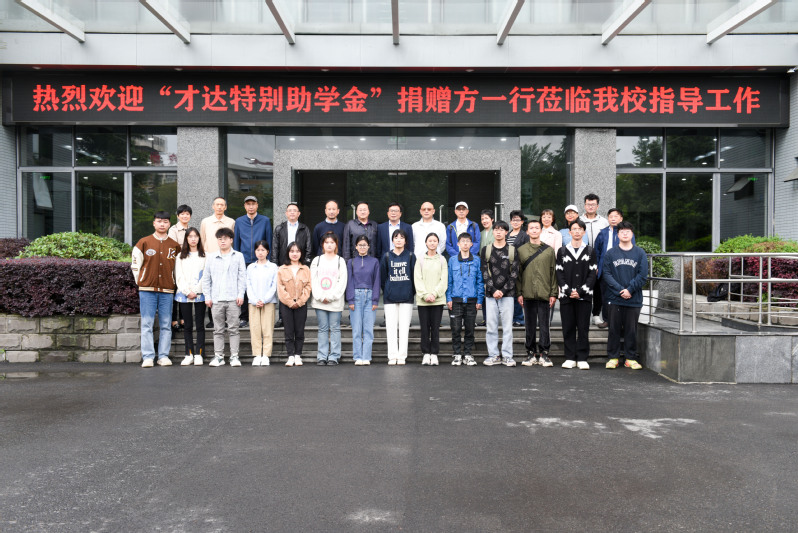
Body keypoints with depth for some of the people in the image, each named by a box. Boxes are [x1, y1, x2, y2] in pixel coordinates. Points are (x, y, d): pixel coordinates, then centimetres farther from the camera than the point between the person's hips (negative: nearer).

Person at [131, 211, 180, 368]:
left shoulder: (175, 246, 9)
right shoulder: (143, 242, 5)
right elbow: (135, 265, 9)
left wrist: (172, 283, 11)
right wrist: (141, 282, 5)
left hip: (167, 290, 2)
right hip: (147, 290, -1)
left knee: (166, 325, 2)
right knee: (147, 324, -2)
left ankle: (164, 356, 9)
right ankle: (148, 357, 2)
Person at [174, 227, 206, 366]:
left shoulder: (205, 256, 7)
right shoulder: (180, 257, 12)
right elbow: (179, 277, 5)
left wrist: (196, 291, -9)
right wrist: (187, 292, -7)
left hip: (200, 294, -1)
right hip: (184, 294, 1)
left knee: (200, 325, -1)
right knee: (188, 326, 3)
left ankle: (198, 354, 2)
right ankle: (189, 354, 8)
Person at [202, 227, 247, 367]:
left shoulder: (238, 256, 6)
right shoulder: (210, 257, 10)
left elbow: (242, 277, 4)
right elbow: (206, 278, 11)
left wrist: (241, 294, -4)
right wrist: (207, 296, 5)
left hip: (233, 299, -2)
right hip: (216, 299, 2)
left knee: (233, 329, 0)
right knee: (218, 330, 7)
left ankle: (234, 356, 5)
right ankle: (218, 356, 13)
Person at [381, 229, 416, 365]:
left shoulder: (411, 256, 4)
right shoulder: (387, 256, 6)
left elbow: (414, 276, 5)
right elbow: (382, 277, 9)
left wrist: (411, 291, 2)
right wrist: (387, 291, 8)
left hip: (406, 297, 0)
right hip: (390, 297, 1)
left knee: (404, 327, 0)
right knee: (391, 327, 0)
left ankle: (402, 356, 6)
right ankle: (392, 356, 5)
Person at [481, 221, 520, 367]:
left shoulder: (512, 251, 5)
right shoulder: (486, 250, 8)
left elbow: (514, 274, 0)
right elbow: (485, 272, 3)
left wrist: (503, 290, -10)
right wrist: (493, 290, -9)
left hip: (507, 294, -1)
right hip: (490, 294, 1)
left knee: (507, 326, 0)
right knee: (491, 326, 3)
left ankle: (507, 356, 8)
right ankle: (493, 355, 12)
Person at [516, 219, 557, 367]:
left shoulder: (549, 250, 6)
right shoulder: (521, 250, 8)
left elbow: (553, 273, 5)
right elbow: (517, 273, 7)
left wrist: (553, 293, -1)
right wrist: (519, 292, 0)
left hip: (544, 294, -1)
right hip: (528, 294, 1)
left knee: (544, 325, 1)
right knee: (530, 326, 7)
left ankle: (544, 354, 9)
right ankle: (531, 354, 15)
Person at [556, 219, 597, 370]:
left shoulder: (590, 251, 8)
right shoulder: (562, 251, 9)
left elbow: (593, 274, 1)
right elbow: (559, 274, 3)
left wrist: (580, 291, -10)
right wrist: (568, 291, -9)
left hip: (584, 296, -1)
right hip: (566, 296, 1)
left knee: (583, 328, 0)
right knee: (568, 328, 2)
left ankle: (582, 358, 6)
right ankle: (570, 358, 9)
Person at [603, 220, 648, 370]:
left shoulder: (640, 253, 5)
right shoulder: (610, 253, 3)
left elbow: (643, 275, -1)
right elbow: (606, 274, -3)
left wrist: (630, 289, -12)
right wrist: (620, 290, -13)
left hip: (634, 299, 0)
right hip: (614, 298, 0)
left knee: (631, 330, 6)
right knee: (614, 329, 5)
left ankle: (631, 358, 15)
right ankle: (613, 358, 14)